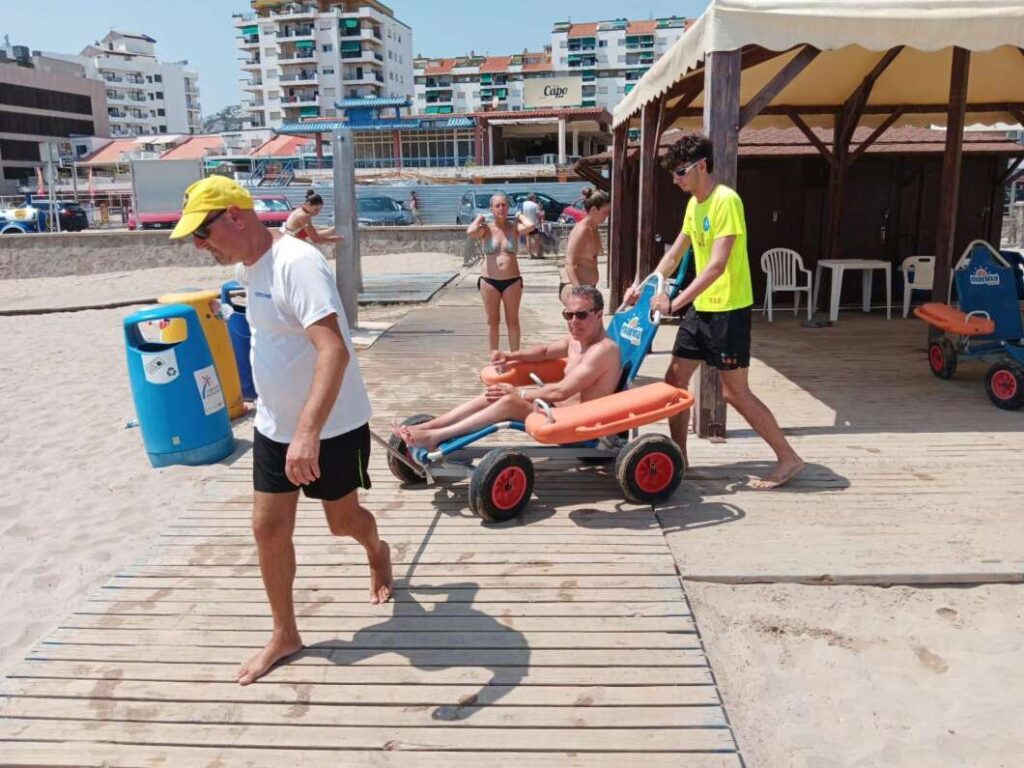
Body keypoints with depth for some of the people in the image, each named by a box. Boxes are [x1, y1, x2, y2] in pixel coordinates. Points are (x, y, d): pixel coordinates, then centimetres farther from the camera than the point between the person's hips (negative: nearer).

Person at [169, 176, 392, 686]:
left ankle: (376, 551, 48)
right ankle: (284, 634, 24)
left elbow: (334, 351, -36)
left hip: (330, 427, -7)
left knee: (342, 521, 13)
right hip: (274, 426, 8)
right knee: (268, 529, 8)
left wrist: (308, 431, -46)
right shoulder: (252, 266, 4)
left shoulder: (296, 263, -25)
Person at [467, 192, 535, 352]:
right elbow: (470, 232, -23)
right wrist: (479, 218, -5)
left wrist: (519, 216, -1)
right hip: (489, 280, 0)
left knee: (512, 321, 8)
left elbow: (530, 226, -20)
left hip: (512, 280, 1)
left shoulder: (514, 227, 1)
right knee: (493, 321, 9)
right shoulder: (486, 229, -2)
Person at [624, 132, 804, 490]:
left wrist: (674, 302, -27)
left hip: (729, 310, -9)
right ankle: (678, 455, 22)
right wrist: (645, 286, 11)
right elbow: (676, 253, 19)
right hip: (701, 307, 9)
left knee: (734, 392, -3)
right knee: (675, 377, 10)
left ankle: (789, 458, 11)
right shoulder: (693, 204, 11)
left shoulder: (726, 200, -18)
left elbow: (717, 264, -25)